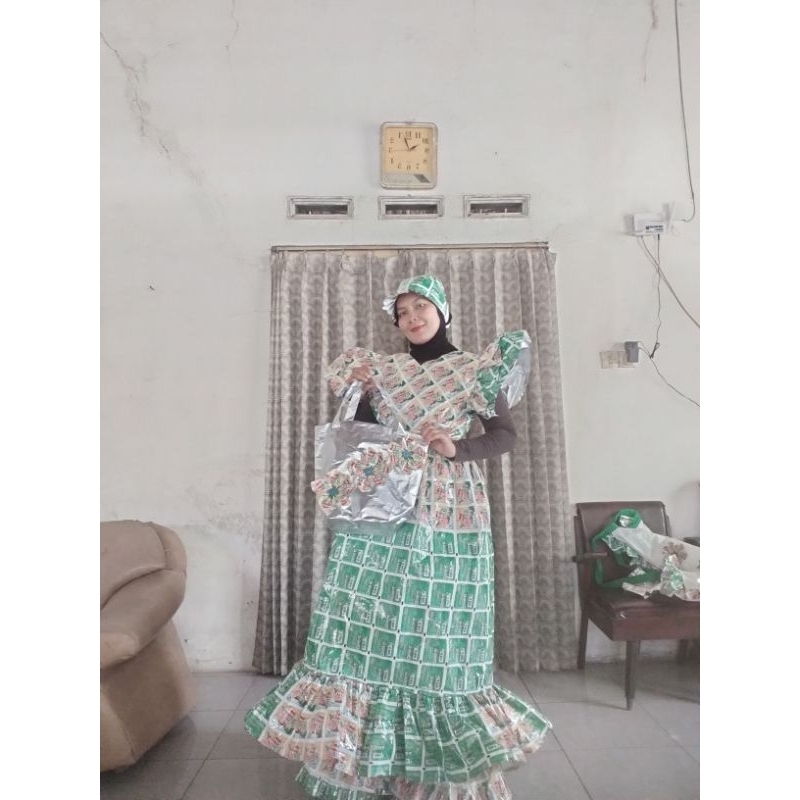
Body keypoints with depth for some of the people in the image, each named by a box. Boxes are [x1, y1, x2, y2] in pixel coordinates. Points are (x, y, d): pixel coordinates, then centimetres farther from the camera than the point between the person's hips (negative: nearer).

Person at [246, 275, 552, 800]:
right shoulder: (383, 370, 13)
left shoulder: (474, 369, 5)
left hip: (449, 510, -2)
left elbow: (505, 434, 3)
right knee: (372, 623, 2)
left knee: (439, 627, 4)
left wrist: (457, 448, -12)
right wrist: (356, 389, -1)